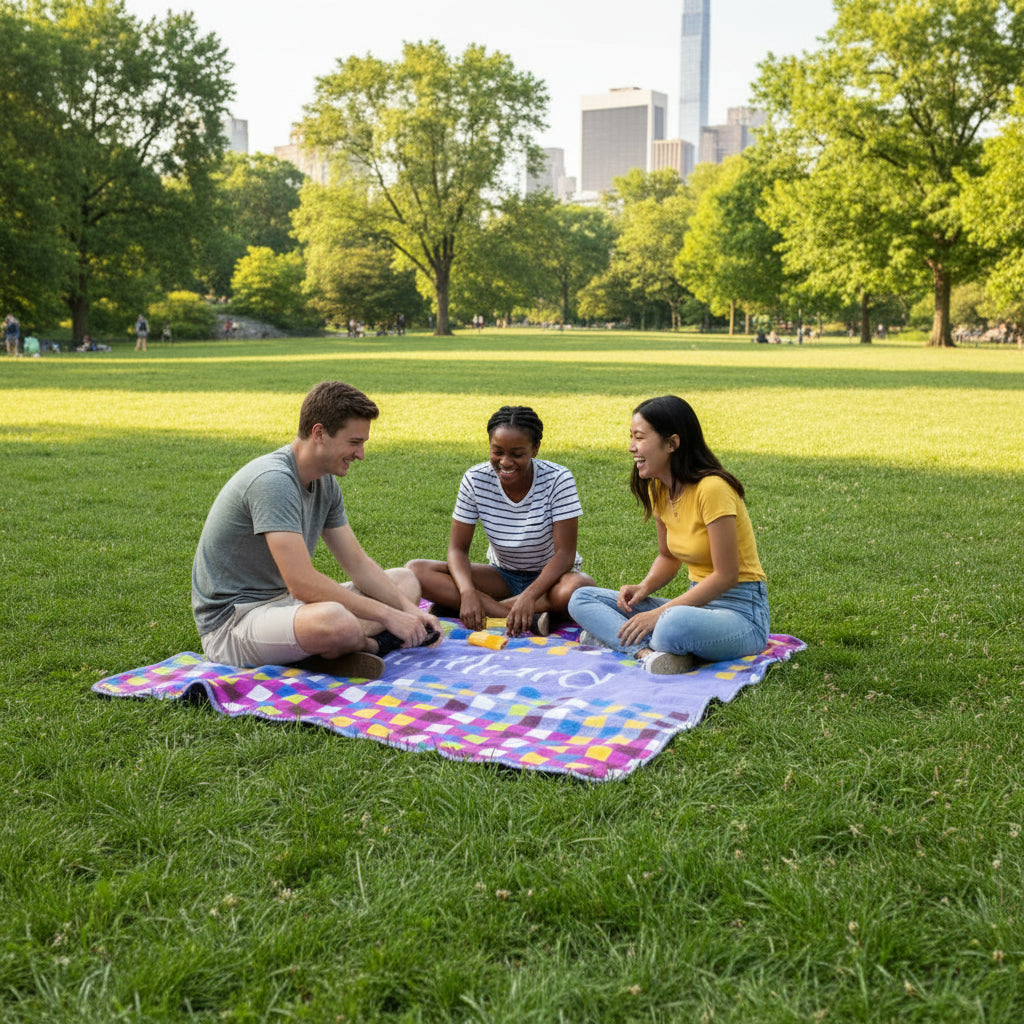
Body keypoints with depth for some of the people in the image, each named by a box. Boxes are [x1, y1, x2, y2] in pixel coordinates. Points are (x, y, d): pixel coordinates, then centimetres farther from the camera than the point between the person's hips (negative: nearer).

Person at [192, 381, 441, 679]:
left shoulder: (325, 482, 6)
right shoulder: (273, 481, -24)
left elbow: (358, 563, 9)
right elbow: (302, 583, -30)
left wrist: (408, 609, -6)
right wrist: (387, 615, -24)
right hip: (232, 621, -10)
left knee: (406, 581, 11)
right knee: (335, 620, -41)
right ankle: (370, 644, -6)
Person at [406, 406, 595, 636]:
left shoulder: (558, 479, -20)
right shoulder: (476, 480, -13)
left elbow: (564, 553, -22)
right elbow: (458, 548, -11)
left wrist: (530, 596, -39)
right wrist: (468, 593, -32)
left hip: (550, 576, -3)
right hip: (502, 575, 3)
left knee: (582, 587, -40)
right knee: (415, 570, -21)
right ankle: (529, 619, -31)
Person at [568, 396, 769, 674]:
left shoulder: (712, 489, -20)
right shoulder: (658, 490, 5)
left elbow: (725, 575, -19)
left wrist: (659, 613, -21)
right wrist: (643, 587, -4)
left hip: (741, 610, -8)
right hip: (697, 601, 9)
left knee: (675, 625, -44)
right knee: (582, 599, -5)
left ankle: (611, 634, -17)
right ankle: (647, 651, -25)